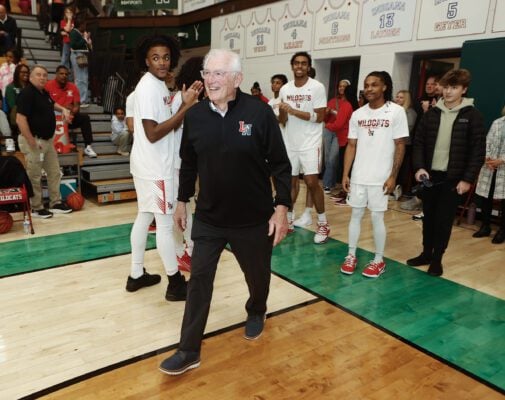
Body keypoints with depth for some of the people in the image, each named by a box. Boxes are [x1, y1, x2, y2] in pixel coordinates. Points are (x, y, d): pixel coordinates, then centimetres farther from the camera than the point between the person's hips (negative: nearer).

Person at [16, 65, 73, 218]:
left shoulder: (44, 93, 11)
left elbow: (51, 104, 36)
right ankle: (36, 208, 11)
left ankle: (56, 203, 26)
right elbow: (20, 120, -24)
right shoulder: (26, 93, -17)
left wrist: (63, 109, 15)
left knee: (54, 173, 15)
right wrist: (32, 142, -25)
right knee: (35, 176, 0)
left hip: (48, 140, 10)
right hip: (34, 140, -10)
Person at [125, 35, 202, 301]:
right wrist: (186, 107, -22)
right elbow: (153, 133, -24)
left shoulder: (159, 84, 13)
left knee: (144, 216, 14)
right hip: (154, 167, -10)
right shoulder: (148, 87, -18)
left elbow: (166, 124, 13)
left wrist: (185, 103, 0)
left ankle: (136, 275, 26)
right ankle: (176, 284, 8)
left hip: (150, 164, 10)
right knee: (165, 222, -3)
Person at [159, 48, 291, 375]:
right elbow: (188, 164, 9)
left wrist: (282, 207, -13)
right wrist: (182, 201, 12)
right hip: (208, 218, 2)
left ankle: (257, 313, 51)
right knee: (199, 281, 4)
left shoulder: (259, 112, -13)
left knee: (258, 275, 18)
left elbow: (280, 164, -9)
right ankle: (189, 351, 18)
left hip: (254, 219, -2)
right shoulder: (195, 115, -3)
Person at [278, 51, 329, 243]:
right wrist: (282, 111, -14)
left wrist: (295, 111, -20)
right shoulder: (285, 89, 6)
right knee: (290, 181, 10)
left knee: (312, 182, -9)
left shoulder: (317, 87, -8)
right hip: (290, 142, 5)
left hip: (310, 143, -5)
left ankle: (323, 224, 5)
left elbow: (319, 117, -14)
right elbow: (283, 121, 9)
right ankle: (289, 220, 24)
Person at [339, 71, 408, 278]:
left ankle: (379, 260, 19)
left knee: (377, 217, 3)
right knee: (356, 214, 10)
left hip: (381, 177, -3)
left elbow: (400, 147, -5)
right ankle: (351, 255, 23)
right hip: (358, 176, 4)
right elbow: (351, 146, 8)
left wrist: (393, 176, -9)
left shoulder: (396, 112, -5)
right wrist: (345, 174, 2)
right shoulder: (357, 114, 5)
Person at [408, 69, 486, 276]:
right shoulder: (431, 114, 4)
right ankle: (426, 253, 27)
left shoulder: (472, 115, -5)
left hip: (453, 178, -3)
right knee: (428, 218, 12)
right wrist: (419, 167, -9)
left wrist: (468, 179, -11)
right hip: (430, 175, 3)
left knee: (444, 221, 3)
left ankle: (437, 259, 17)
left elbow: (478, 151, -6)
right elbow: (419, 142, 5)